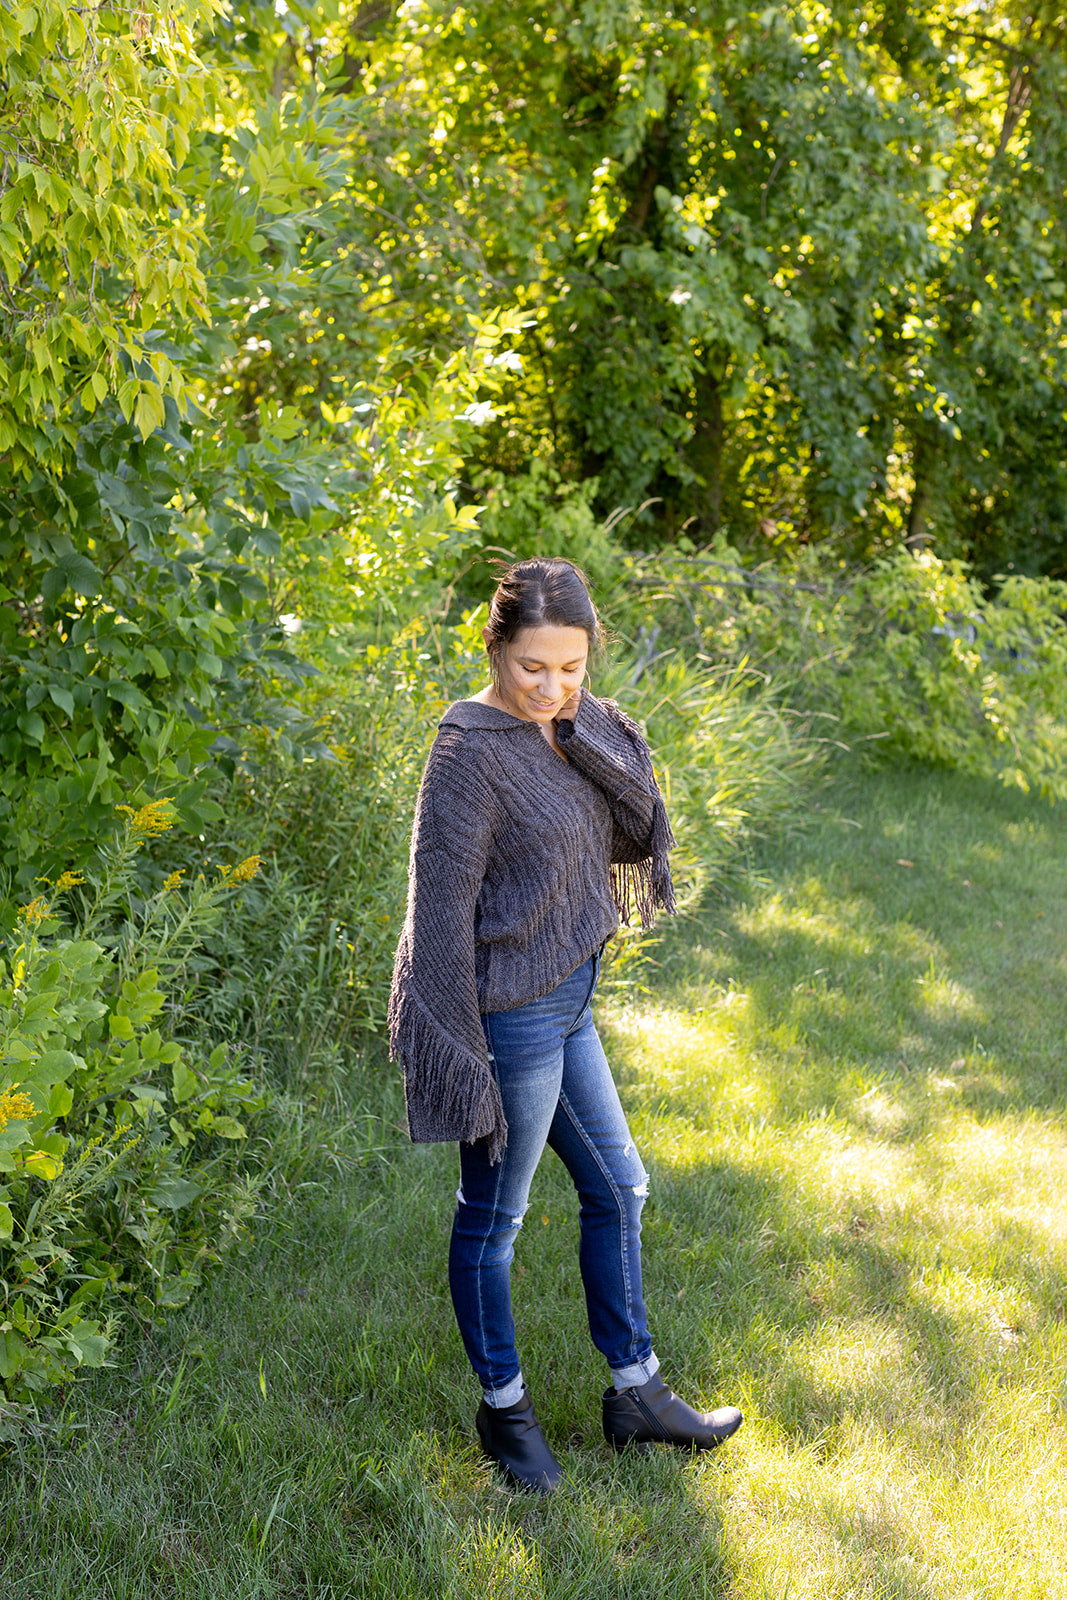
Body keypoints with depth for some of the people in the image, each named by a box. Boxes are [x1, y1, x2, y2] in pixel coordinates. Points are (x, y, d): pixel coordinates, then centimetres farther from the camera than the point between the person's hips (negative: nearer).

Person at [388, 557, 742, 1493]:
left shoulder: (576, 728, 4)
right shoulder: (471, 749, -20)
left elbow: (640, 833, -2)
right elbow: (442, 905, -19)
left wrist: (587, 739, -16)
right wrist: (457, 1049, -19)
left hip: (566, 1002, 9)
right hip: (514, 1017, -9)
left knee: (617, 1187, 18)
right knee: (493, 1215, 9)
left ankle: (636, 1395, 34)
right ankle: (504, 1408, 28)